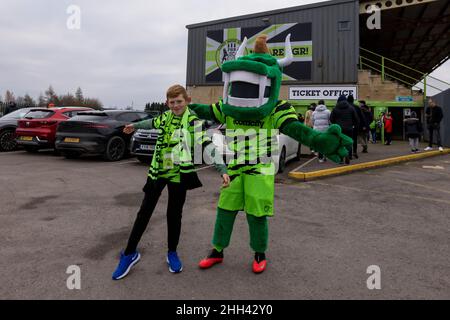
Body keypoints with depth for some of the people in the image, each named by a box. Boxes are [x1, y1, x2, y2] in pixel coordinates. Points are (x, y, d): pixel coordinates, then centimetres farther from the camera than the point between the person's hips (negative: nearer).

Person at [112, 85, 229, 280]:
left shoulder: (193, 122, -11)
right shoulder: (165, 117, 4)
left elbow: (207, 146, -21)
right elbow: (153, 123, 27)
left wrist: (222, 170, -33)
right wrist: (135, 126, 44)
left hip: (179, 175, -4)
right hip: (157, 172, 4)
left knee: (174, 215, 6)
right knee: (144, 212, 8)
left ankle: (172, 253, 29)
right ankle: (130, 254, 23)